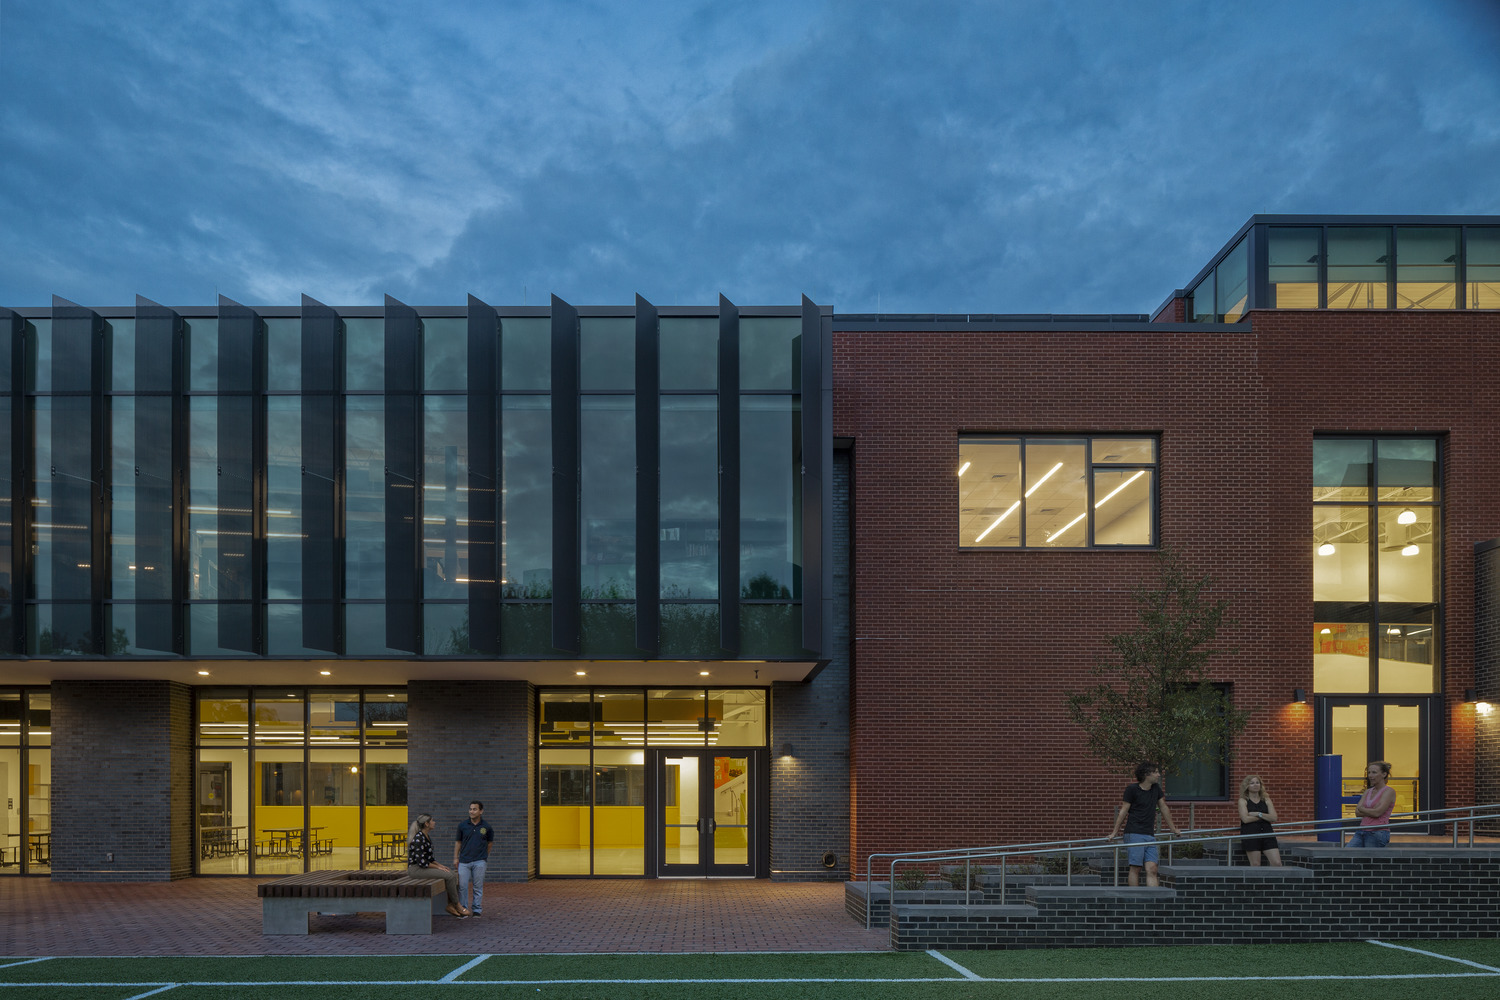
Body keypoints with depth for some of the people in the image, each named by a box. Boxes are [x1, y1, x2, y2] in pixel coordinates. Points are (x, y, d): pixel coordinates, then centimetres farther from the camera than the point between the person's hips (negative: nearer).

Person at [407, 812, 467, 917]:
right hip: (415, 869, -10)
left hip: (424, 867, 10)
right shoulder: (418, 838, -18)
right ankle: (457, 906, -7)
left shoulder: (427, 838, 13)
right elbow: (421, 862, -23)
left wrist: (440, 865, 6)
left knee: (453, 873, -1)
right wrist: (438, 867, -14)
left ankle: (450, 905, -3)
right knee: (449, 876, -19)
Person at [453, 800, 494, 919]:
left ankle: (477, 910, 12)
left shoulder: (486, 827, 2)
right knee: (462, 886, -3)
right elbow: (458, 842, 12)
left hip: (479, 861, -1)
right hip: (464, 861, 1)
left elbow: (490, 842, 16)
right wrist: (455, 857, 6)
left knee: (478, 887, 3)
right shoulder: (462, 826, 4)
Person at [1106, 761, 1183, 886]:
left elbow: (1164, 808, 24)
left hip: (1150, 836, 5)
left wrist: (1173, 829, 29)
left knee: (1152, 869, -6)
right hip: (1134, 834, -5)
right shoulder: (1132, 789, -3)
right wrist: (1115, 832, 2)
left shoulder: (1156, 788, 15)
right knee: (1135, 868, -8)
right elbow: (1123, 811, 0)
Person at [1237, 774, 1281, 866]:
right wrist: (1265, 816, -2)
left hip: (1266, 834, 3)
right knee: (1255, 865, -4)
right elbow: (1245, 819, -10)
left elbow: (1273, 818, 3)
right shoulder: (1243, 801, 5)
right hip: (1250, 835, -3)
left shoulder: (1266, 800, 15)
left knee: (1277, 863, -8)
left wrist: (1258, 814, -8)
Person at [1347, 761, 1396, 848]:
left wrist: (1361, 808, 1)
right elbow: (1357, 813, 9)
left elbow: (1377, 812, -15)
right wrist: (1370, 811, -8)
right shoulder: (1368, 791, 18)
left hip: (1378, 833, -7)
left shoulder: (1389, 791, -5)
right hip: (1361, 832, 7)